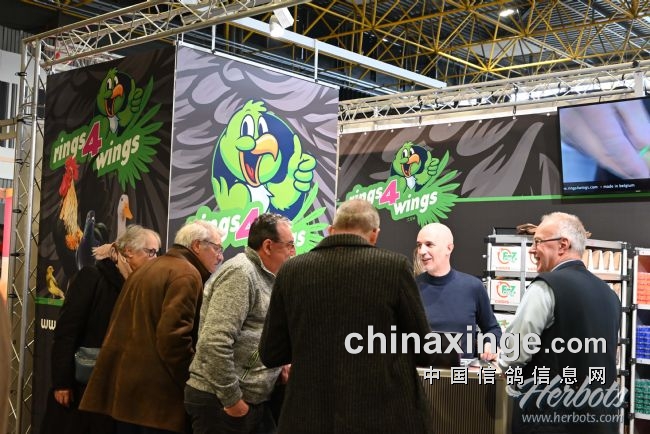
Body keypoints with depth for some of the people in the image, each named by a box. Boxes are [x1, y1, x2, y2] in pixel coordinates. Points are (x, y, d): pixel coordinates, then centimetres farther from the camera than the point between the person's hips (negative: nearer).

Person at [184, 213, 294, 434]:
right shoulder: (240, 272, -16)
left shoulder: (261, 277, 14)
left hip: (253, 401, 9)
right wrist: (232, 399, -20)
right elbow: (214, 342, -25)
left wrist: (280, 365, 9)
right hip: (222, 403, -9)